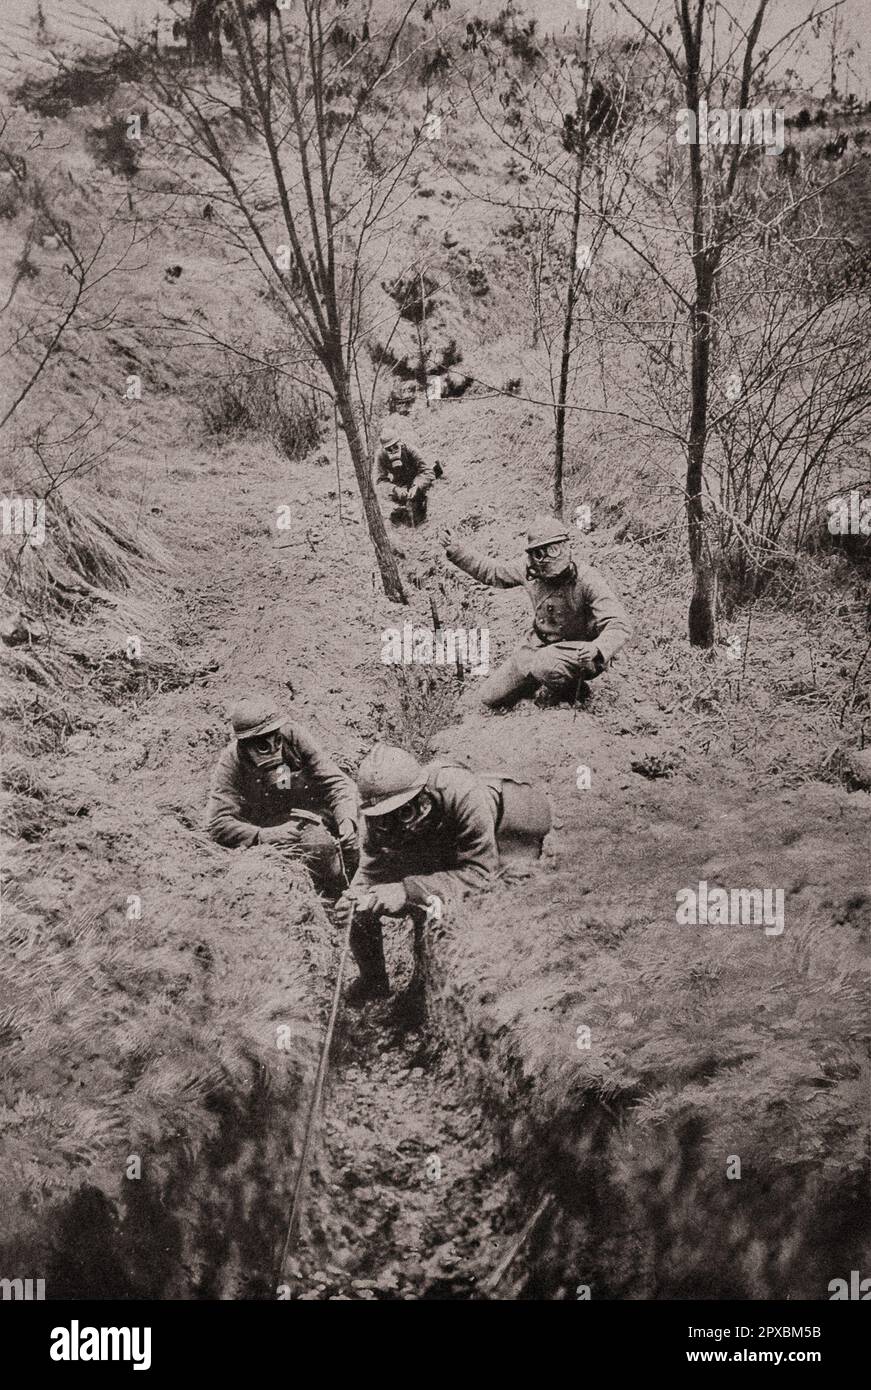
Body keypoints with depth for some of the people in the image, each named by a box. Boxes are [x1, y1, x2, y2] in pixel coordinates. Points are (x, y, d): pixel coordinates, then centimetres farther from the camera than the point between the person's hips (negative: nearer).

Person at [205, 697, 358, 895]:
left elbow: (335, 783, -13)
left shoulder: (293, 736, -15)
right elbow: (217, 823, -20)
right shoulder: (231, 762, -18)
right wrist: (263, 836, -32)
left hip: (312, 810, 3)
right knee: (321, 846, -29)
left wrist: (347, 819, -30)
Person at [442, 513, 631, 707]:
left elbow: (619, 626, -31)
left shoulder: (587, 580, -25)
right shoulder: (531, 570, -8)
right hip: (538, 647, 6)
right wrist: (456, 551, 3)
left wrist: (597, 649, -51)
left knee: (545, 666, -40)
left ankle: (567, 686, -4)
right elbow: (492, 571, 11)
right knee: (489, 697, 6)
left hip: (579, 654, -6)